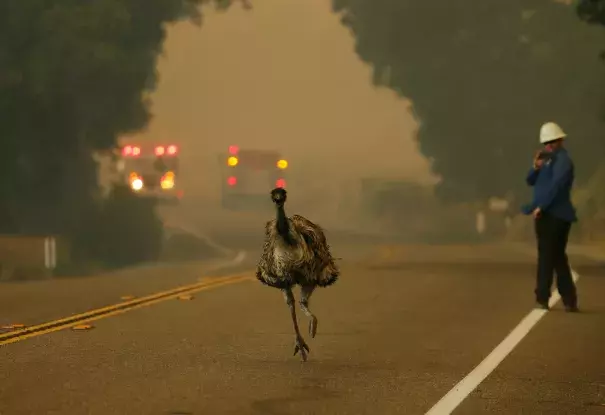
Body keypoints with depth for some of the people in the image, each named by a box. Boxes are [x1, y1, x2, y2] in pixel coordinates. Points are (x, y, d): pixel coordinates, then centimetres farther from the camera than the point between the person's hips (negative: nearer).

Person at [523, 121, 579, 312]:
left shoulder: (563, 160, -10)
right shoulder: (548, 159, 19)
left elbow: (555, 186, -19)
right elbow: (531, 181, 15)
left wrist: (540, 207, -20)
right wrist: (536, 167, -4)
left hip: (555, 215, -9)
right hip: (548, 215, 9)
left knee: (547, 256, -7)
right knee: (558, 258, 10)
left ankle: (542, 298, -5)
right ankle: (569, 300, 13)